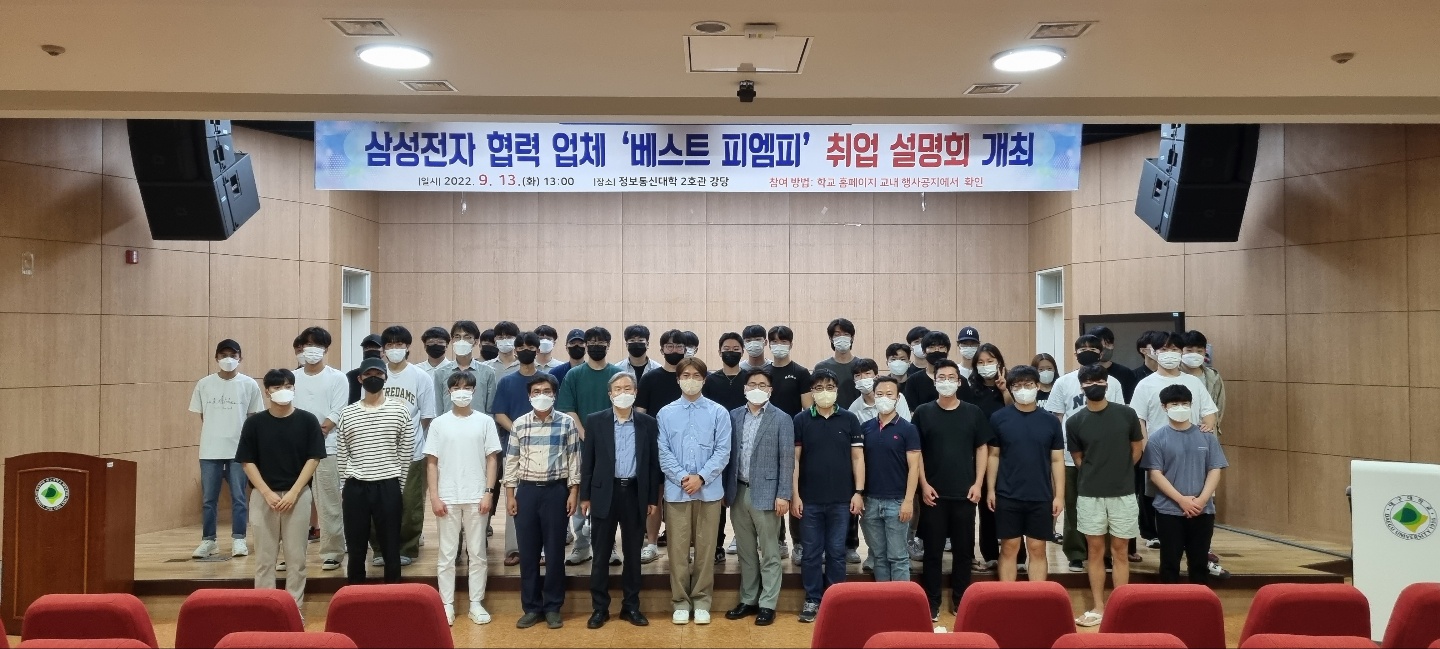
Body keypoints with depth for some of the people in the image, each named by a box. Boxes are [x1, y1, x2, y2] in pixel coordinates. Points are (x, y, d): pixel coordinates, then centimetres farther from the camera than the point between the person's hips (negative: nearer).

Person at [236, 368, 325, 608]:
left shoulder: (307, 421, -1)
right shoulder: (254, 423, 0)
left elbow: (313, 459, -2)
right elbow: (248, 462, 0)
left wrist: (293, 493, -10)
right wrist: (268, 494, -10)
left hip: (298, 495, 0)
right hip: (263, 495, 0)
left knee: (296, 557, 5)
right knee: (264, 557, 6)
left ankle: (295, 608, 13)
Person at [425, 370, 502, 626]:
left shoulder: (485, 421, 3)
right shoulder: (439, 423, 4)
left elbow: (492, 459, 3)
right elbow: (431, 462, 3)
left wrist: (488, 492, -6)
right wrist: (434, 497, -5)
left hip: (476, 498, 0)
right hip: (447, 498, 0)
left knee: (477, 553, 6)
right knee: (447, 554, 6)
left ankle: (476, 604, 14)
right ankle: (446, 605, 14)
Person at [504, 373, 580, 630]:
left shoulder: (567, 423, 0)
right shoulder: (519, 424, 4)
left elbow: (574, 459, 0)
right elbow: (511, 460, 7)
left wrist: (573, 492, -5)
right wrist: (510, 494, 2)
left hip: (556, 491, -2)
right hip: (527, 491, 2)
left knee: (555, 551, 4)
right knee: (528, 552, 6)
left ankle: (553, 607, 14)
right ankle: (531, 607, 16)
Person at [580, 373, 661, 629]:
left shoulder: (648, 423, 3)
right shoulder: (596, 421, 1)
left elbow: (653, 462, 5)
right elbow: (587, 461, 2)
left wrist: (653, 498, 2)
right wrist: (584, 496, -1)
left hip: (635, 493, 1)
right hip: (605, 493, -1)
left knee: (633, 553, 8)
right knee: (601, 553, 5)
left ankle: (631, 606, 20)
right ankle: (600, 608, 14)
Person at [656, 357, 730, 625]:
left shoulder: (718, 413, 0)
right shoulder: (666, 413, 3)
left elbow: (723, 451, -4)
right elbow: (663, 452, -1)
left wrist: (701, 477, -13)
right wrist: (682, 478, -12)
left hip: (709, 490, -1)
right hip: (676, 491, 1)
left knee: (705, 548, 6)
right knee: (677, 548, 5)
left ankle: (701, 601, 17)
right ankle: (680, 602, 16)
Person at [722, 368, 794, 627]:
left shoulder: (782, 419, -3)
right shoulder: (733, 416, 7)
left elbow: (787, 460, -6)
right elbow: (728, 454, 9)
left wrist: (783, 495, -12)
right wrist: (726, 489, 5)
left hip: (766, 493, -4)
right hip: (739, 492, 4)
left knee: (769, 553, 3)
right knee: (745, 552, 13)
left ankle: (767, 604, 11)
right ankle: (748, 600, 24)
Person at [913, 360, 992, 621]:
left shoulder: (973, 412, 4)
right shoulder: (923, 413, 1)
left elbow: (982, 449, 7)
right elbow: (916, 452, 2)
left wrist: (978, 484, -1)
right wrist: (924, 484, -6)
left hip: (965, 493, 1)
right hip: (934, 493, -1)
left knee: (964, 549, 8)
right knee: (933, 549, 4)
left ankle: (961, 599, 20)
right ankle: (931, 601, 13)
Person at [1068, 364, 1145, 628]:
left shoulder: (1126, 414, -3)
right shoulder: (1074, 422, -3)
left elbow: (1137, 450, 8)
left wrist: (1119, 472, 11)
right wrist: (1098, 474, 7)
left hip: (1123, 493, 0)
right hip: (1090, 495, 0)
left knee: (1120, 550, 6)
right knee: (1095, 550, 7)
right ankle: (1098, 607, 14)